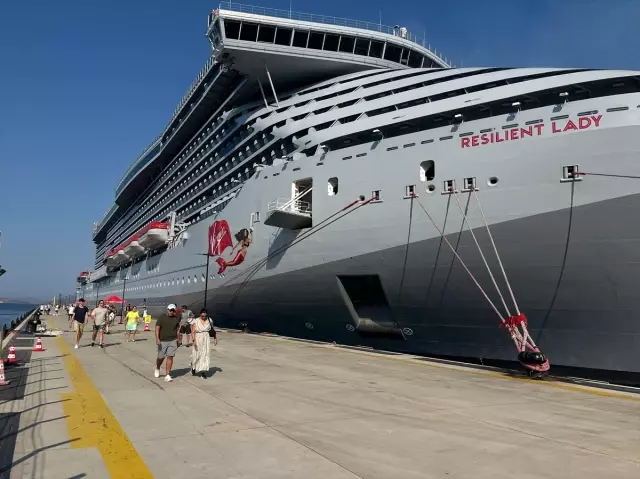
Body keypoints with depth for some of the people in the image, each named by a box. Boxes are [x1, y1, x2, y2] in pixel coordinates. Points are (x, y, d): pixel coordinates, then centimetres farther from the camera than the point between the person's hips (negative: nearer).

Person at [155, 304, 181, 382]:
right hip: (162, 341, -1)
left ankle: (167, 375, -2)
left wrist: (178, 339, 17)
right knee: (161, 357, 7)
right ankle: (157, 368, 39)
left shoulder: (176, 319, 6)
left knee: (170, 357, -5)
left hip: (173, 341, 1)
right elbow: (157, 328, -8)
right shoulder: (161, 318, -2)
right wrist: (157, 338, -20)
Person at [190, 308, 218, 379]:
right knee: (196, 356, 8)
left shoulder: (209, 320, 1)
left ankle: (203, 372, -1)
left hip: (206, 340, 2)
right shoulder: (196, 321, -8)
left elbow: (213, 330, 13)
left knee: (205, 355, -3)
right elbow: (193, 332, -13)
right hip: (198, 340, -2)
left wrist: (215, 338, 16)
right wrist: (194, 341, -23)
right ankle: (193, 368, 37)